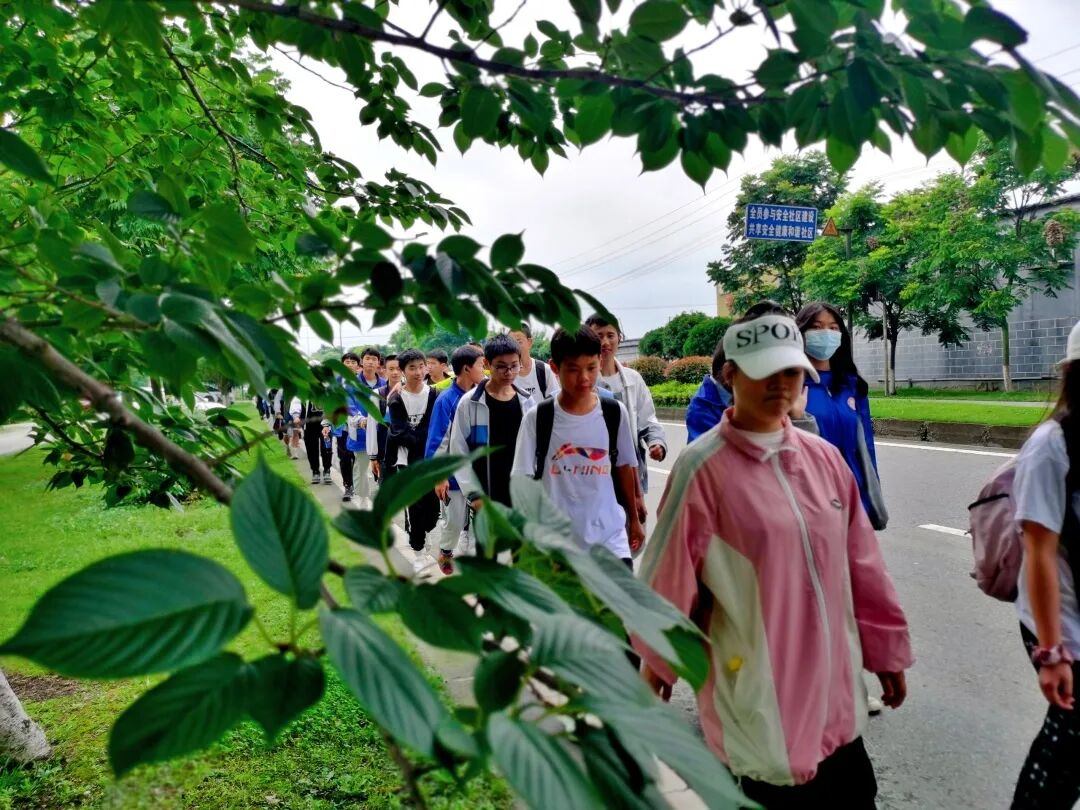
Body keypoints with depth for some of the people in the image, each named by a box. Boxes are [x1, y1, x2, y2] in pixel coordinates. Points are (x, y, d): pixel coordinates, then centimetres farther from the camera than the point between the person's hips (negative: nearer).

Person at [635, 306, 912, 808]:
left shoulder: (825, 458, 1)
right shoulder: (704, 468, -17)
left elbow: (862, 565, 8)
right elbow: (668, 574, -9)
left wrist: (886, 651, 14)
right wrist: (656, 660, 1)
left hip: (833, 692, 6)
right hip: (759, 701, -5)